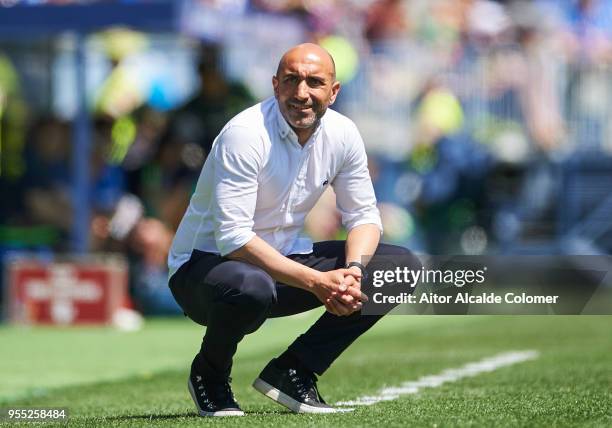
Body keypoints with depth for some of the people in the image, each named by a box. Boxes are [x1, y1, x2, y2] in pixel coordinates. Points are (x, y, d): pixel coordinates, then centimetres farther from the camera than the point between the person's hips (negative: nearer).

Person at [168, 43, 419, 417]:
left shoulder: (342, 134, -4)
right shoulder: (245, 134, -24)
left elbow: (364, 215, 3)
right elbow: (233, 237, -30)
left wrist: (353, 270, -20)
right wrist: (315, 281, -33)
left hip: (287, 259, 7)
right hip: (206, 260, -7)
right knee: (251, 288, -43)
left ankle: (292, 372, -2)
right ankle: (209, 375, -7)